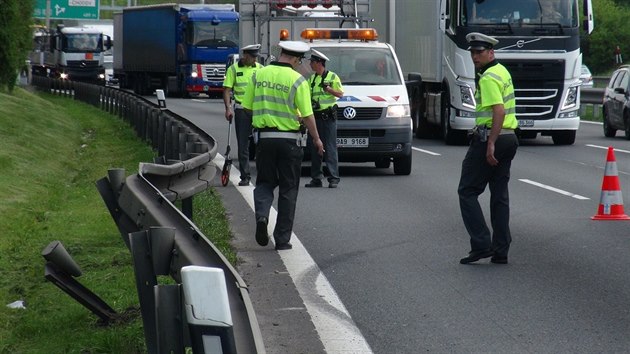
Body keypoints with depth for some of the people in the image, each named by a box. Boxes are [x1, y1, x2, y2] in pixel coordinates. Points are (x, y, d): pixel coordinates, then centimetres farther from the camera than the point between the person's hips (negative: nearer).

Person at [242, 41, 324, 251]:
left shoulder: (259, 75, 1)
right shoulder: (297, 80, -10)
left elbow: (247, 107, 4)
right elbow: (307, 115, -10)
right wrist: (316, 139, 3)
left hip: (264, 136, 3)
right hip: (289, 138, -3)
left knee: (265, 182, 17)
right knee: (288, 189, 8)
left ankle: (261, 215, -13)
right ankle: (282, 239, 9)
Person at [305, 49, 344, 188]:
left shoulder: (332, 77, -1)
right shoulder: (312, 79, 16)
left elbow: (340, 93, -1)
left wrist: (328, 89, -15)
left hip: (328, 117, -6)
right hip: (315, 116, 6)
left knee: (330, 148, -8)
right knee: (315, 148, 6)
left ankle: (334, 178, -7)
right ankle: (316, 178, 11)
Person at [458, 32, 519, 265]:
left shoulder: (488, 78, -15)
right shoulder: (502, 71, 17)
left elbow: (499, 111, -25)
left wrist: (490, 144, -26)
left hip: (490, 138, -10)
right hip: (509, 137, 10)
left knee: (467, 192, -1)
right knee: (500, 195, 10)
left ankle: (481, 244, -9)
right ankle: (501, 251, 9)